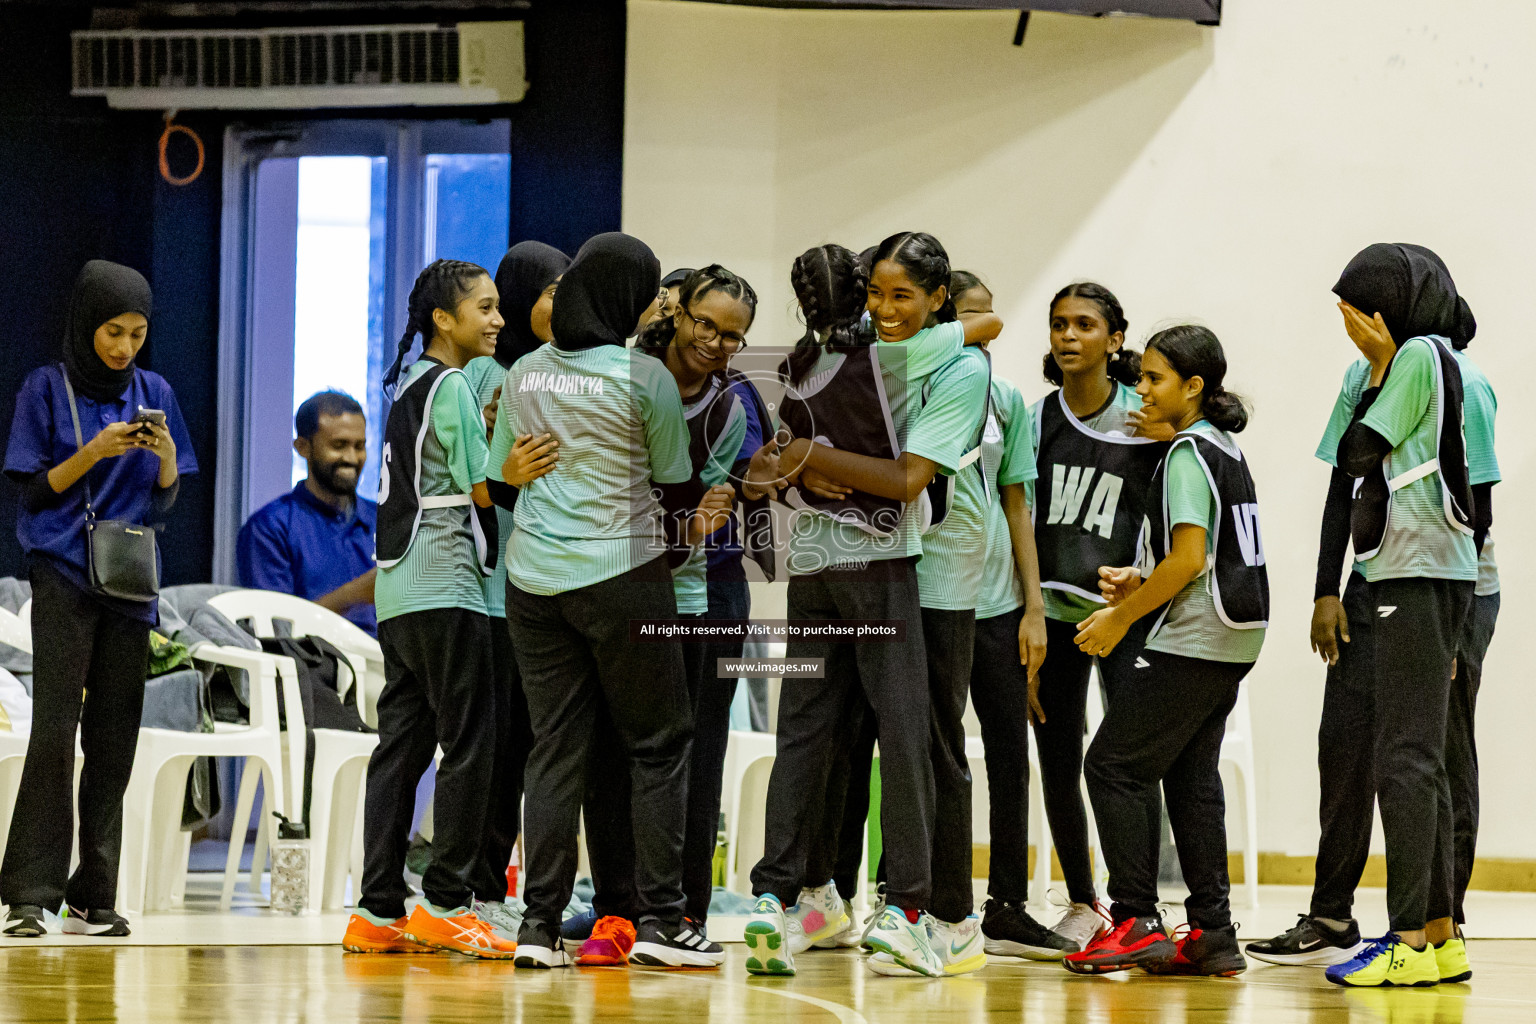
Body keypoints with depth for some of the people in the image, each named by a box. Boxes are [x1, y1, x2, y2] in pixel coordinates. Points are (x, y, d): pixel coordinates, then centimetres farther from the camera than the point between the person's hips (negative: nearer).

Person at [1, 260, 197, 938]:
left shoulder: (153, 393, 11)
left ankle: (94, 897, 5)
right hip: (64, 576, -4)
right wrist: (94, 451, -16)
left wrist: (165, 457, -9)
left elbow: (166, 502, 12)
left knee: (113, 739, 2)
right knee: (55, 729, -13)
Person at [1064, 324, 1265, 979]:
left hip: (1193, 641, -10)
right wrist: (1140, 584, 14)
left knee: (1113, 765, -5)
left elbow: (1190, 559, -20)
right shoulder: (1224, 448, 16)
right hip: (1233, 638, 10)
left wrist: (1122, 617, -12)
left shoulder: (1188, 453, -13)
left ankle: (1136, 922, -9)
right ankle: (1212, 932, 7)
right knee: (1191, 774, 10)